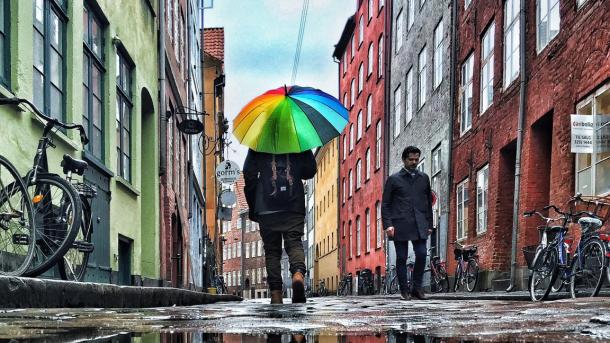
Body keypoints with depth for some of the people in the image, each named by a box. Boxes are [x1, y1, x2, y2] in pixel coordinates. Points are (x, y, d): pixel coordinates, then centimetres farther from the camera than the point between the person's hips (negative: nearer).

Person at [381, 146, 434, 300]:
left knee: (421, 255, -9)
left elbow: (429, 202, 18)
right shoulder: (394, 179, 4)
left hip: (419, 226, 2)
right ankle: (404, 291, 9)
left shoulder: (424, 178, 14)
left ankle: (417, 288, 4)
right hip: (400, 225, -2)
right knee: (401, 258, 1)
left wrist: (429, 224, 13)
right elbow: (385, 204, 3)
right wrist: (388, 224, -8)